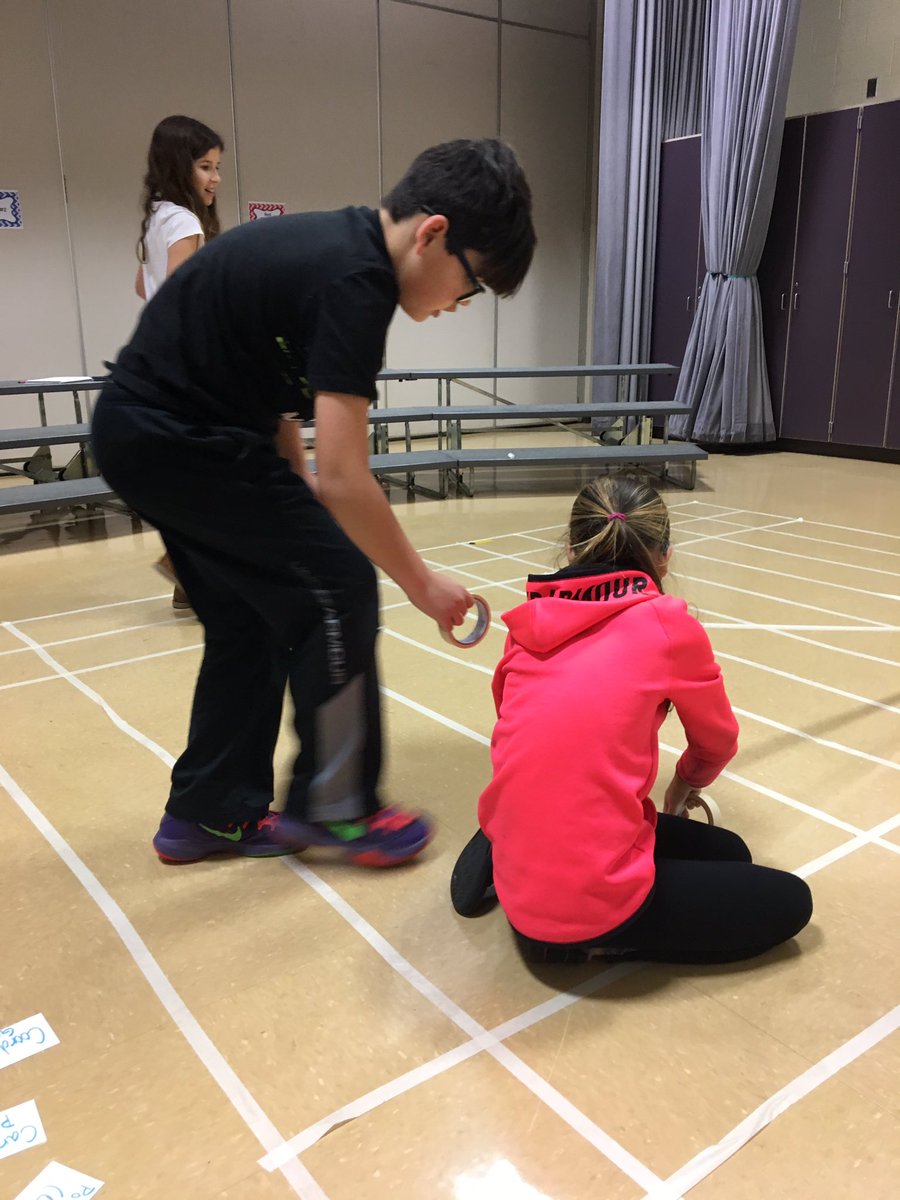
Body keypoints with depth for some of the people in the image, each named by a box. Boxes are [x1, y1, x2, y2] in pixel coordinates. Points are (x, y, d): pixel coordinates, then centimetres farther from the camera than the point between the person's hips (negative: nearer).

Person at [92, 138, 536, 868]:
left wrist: (297, 490, 10)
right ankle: (332, 807, 9)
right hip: (181, 440, -10)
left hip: (142, 431, 10)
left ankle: (209, 813, 23)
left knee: (249, 617, 13)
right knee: (337, 591, -4)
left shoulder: (333, 244, 10)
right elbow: (344, 478, -24)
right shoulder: (356, 280, -21)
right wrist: (421, 583, -12)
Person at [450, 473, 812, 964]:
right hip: (594, 901, -6)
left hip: (518, 883, 6)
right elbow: (717, 743, 9)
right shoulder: (669, 624, -9)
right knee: (789, 901, 15)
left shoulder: (527, 624, 4)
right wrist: (687, 782, 33)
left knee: (725, 852, 24)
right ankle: (595, 940, 1)